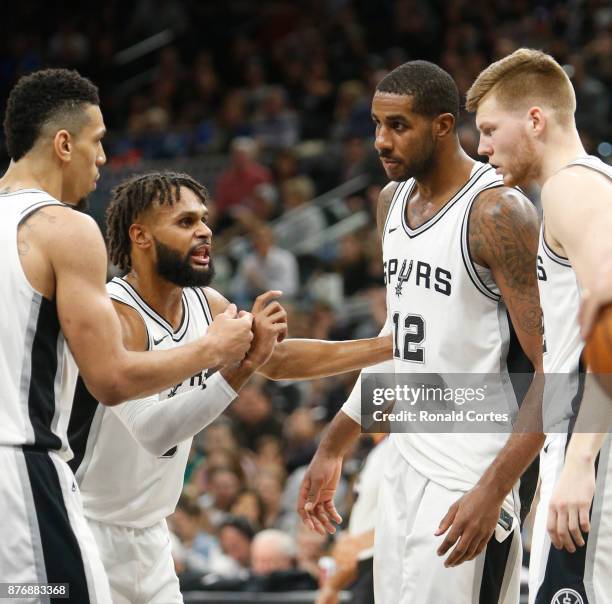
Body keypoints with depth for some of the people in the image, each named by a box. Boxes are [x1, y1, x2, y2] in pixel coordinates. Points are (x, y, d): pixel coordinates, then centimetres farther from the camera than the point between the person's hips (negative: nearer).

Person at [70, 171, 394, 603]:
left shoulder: (205, 305, 3)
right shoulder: (113, 317, -23)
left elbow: (280, 359, 16)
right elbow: (152, 431, -34)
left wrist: (391, 347, 11)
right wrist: (245, 364, -39)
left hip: (148, 532, 8)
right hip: (87, 531, -8)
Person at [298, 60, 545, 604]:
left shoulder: (498, 213, -16)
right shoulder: (394, 200, 10)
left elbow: (556, 371, -19)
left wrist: (493, 491, -25)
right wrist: (333, 448, 22)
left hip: (468, 479, -8)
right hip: (405, 465, 8)